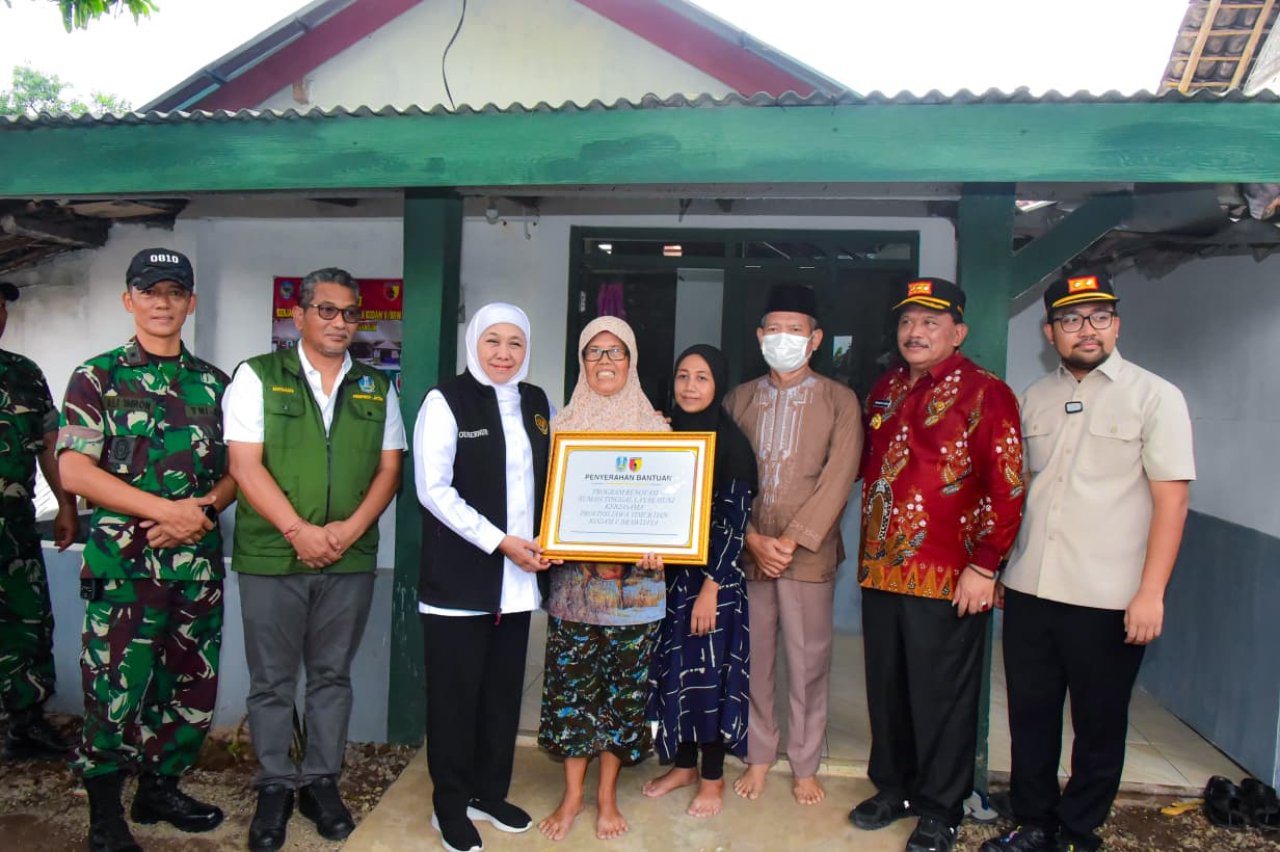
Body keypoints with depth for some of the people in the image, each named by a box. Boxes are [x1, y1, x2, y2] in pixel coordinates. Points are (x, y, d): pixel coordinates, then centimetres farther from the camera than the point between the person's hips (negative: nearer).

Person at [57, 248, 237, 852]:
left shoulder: (213, 383, 11)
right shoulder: (97, 378, 0)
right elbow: (73, 471, -9)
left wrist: (203, 509, -9)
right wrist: (166, 509, -16)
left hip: (198, 563, 4)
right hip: (122, 566, -4)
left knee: (192, 686, 12)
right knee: (114, 691, 0)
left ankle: (160, 789, 32)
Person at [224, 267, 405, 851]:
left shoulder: (377, 388, 9)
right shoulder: (258, 377, 0)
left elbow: (389, 468, 6)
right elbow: (245, 464, -7)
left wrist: (350, 528, -9)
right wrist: (298, 530, -15)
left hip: (351, 557, 3)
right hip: (271, 555, -2)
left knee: (332, 675, 12)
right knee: (272, 681, 8)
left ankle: (322, 782, 26)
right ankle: (275, 787, 23)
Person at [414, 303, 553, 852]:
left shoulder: (537, 404, 10)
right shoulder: (446, 401, -7)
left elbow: (551, 480, 17)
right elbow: (434, 489, -14)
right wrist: (499, 542, -17)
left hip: (518, 581, 5)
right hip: (460, 579, -5)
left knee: (504, 692, 13)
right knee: (455, 695, 6)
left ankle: (490, 792, 30)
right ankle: (450, 806, 22)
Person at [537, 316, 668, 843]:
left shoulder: (654, 425, 4)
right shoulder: (563, 423, 7)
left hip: (635, 579, -1)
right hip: (573, 576, 1)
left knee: (624, 685, 6)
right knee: (570, 682, 5)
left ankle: (607, 795, 23)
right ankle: (572, 793, 22)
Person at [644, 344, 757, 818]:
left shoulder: (731, 443, -9)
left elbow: (733, 519, -12)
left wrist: (711, 585, -16)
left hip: (713, 575, -5)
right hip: (670, 572, 5)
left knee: (709, 672, 3)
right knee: (673, 668, 12)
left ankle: (712, 777, 19)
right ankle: (683, 764, 29)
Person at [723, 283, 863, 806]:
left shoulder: (839, 401, 2)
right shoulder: (739, 400, 9)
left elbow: (837, 480, -7)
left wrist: (791, 540, -13)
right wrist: (752, 539, -9)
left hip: (808, 553, -2)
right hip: (745, 551, 2)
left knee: (808, 665, 6)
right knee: (752, 660, 10)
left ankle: (805, 766, 23)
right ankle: (758, 756, 27)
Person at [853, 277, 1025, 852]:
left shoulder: (984, 392, -8)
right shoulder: (886, 389, 12)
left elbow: (1006, 486, -12)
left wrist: (983, 566, -15)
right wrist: (870, 548, 17)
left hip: (947, 578, -6)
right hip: (882, 569, 6)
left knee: (942, 697, 6)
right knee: (887, 688, 16)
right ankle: (893, 787, 34)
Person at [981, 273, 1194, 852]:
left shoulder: (1154, 396, -4)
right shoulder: (1035, 399, 9)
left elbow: (1171, 499, -7)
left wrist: (1151, 593, -12)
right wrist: (996, 567, 13)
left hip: (1108, 599, -4)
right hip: (1028, 591, 4)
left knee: (1099, 726, 10)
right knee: (1030, 716, 13)